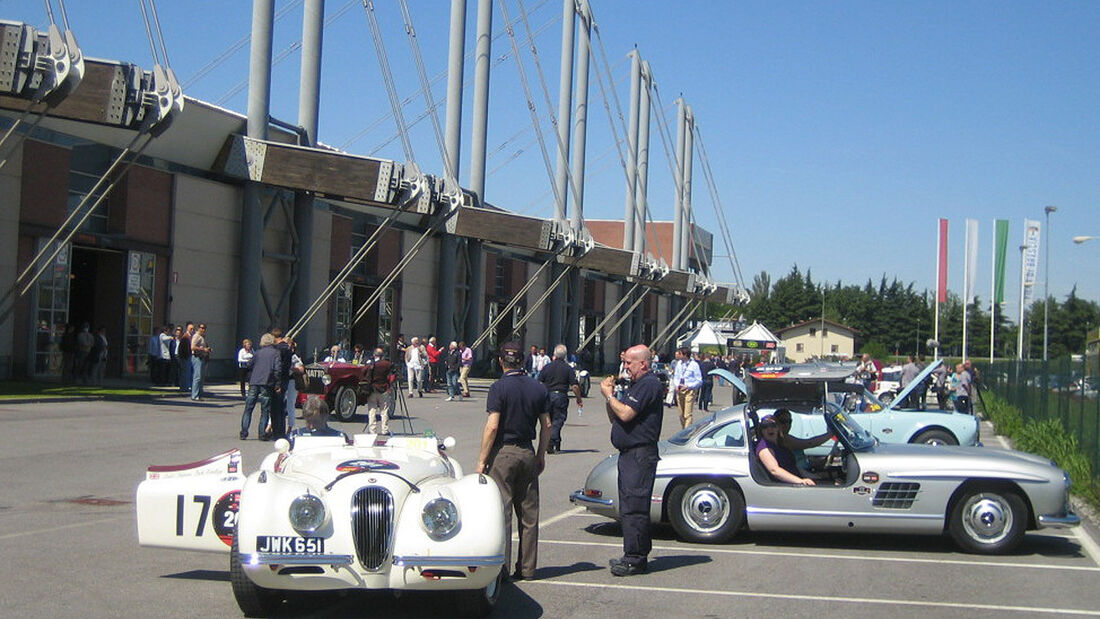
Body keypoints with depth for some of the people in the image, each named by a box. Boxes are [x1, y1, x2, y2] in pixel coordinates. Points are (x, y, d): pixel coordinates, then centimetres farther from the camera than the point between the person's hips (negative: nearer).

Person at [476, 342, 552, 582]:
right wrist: (541, 455, 19)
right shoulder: (538, 388, 6)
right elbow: (546, 425, 9)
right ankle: (527, 568, 13)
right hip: (528, 453, 5)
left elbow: (492, 427, -15)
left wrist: (482, 460, -9)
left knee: (501, 511, -2)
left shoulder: (499, 388, -10)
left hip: (503, 452, -5)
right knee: (529, 514, 9)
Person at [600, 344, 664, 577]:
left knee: (634, 507, -9)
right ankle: (634, 556, 20)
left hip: (640, 455, -11)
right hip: (629, 453, 11)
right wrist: (610, 395, 6)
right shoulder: (635, 385, 20)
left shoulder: (649, 384, -12)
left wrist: (608, 395, -7)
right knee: (629, 507, 13)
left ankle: (635, 559, -6)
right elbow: (614, 418, 20)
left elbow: (625, 414, -21)